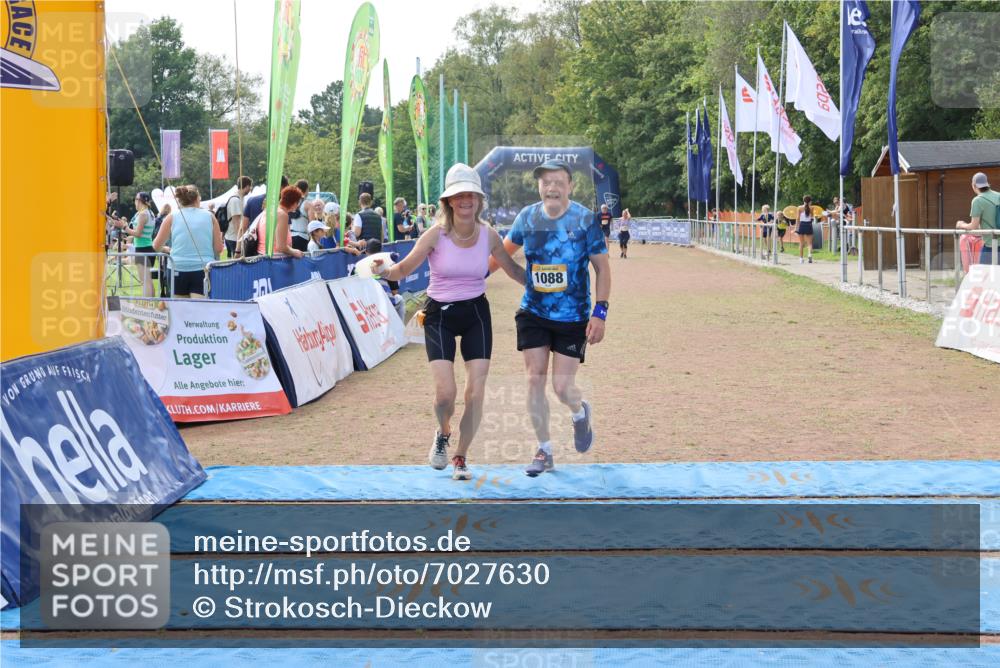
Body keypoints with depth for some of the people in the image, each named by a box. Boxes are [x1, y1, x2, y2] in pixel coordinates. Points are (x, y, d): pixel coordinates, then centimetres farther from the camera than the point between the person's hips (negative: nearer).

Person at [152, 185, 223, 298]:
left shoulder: (172, 217, 4)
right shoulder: (209, 216, 5)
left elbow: (156, 245, 9)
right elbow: (219, 248, 6)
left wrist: (167, 249, 29)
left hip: (179, 270, 1)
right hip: (203, 270, -1)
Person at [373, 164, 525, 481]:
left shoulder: (489, 235, -6)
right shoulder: (436, 234, -14)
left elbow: (513, 270, 10)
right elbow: (404, 269, -12)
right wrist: (384, 271, -32)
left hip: (476, 314, 2)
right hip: (439, 315, -2)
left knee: (476, 392, -3)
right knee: (445, 392, -14)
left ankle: (460, 457, 18)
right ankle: (443, 434, 23)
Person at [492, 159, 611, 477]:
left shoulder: (585, 219, -10)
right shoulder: (527, 217, -2)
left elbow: (602, 267, -6)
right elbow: (505, 249, 17)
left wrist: (600, 312, -13)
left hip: (573, 318, -3)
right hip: (533, 313, 3)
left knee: (562, 386, -5)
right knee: (535, 380, 0)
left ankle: (580, 413, 32)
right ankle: (544, 451, 15)